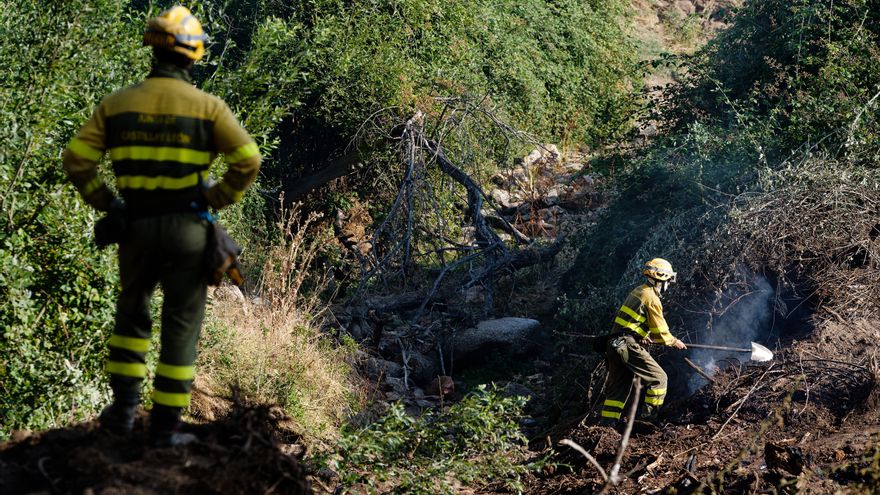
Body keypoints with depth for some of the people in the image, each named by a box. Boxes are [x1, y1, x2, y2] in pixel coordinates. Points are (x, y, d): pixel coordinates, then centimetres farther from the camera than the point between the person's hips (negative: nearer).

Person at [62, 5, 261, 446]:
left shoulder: (116, 104, 1)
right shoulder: (207, 106, -7)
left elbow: (76, 160, -3)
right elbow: (248, 160, -13)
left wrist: (106, 202, 7)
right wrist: (217, 198, 0)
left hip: (137, 226, 3)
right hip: (188, 228, -2)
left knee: (131, 313, 24)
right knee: (181, 326, 7)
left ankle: (123, 408, 20)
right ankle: (165, 425, 10)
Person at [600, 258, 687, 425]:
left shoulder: (638, 291, 18)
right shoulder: (652, 298, -10)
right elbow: (660, 332, -7)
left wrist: (643, 336, 34)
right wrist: (674, 342, 8)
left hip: (614, 345, 9)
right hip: (628, 346, -9)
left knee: (617, 387, 13)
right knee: (658, 378, -3)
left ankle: (607, 424, 12)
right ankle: (650, 416, -3)